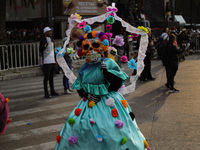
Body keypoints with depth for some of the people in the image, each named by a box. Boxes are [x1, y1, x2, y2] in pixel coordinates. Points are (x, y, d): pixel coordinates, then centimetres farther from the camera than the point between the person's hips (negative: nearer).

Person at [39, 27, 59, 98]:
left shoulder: (51, 39, 17)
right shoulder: (43, 40, -8)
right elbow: (40, 50, -18)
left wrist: (55, 60, 21)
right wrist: (45, 45, -35)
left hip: (52, 61, 8)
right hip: (46, 62, -8)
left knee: (51, 77, 13)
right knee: (46, 78, -4)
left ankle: (52, 91, 21)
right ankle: (46, 93, 0)